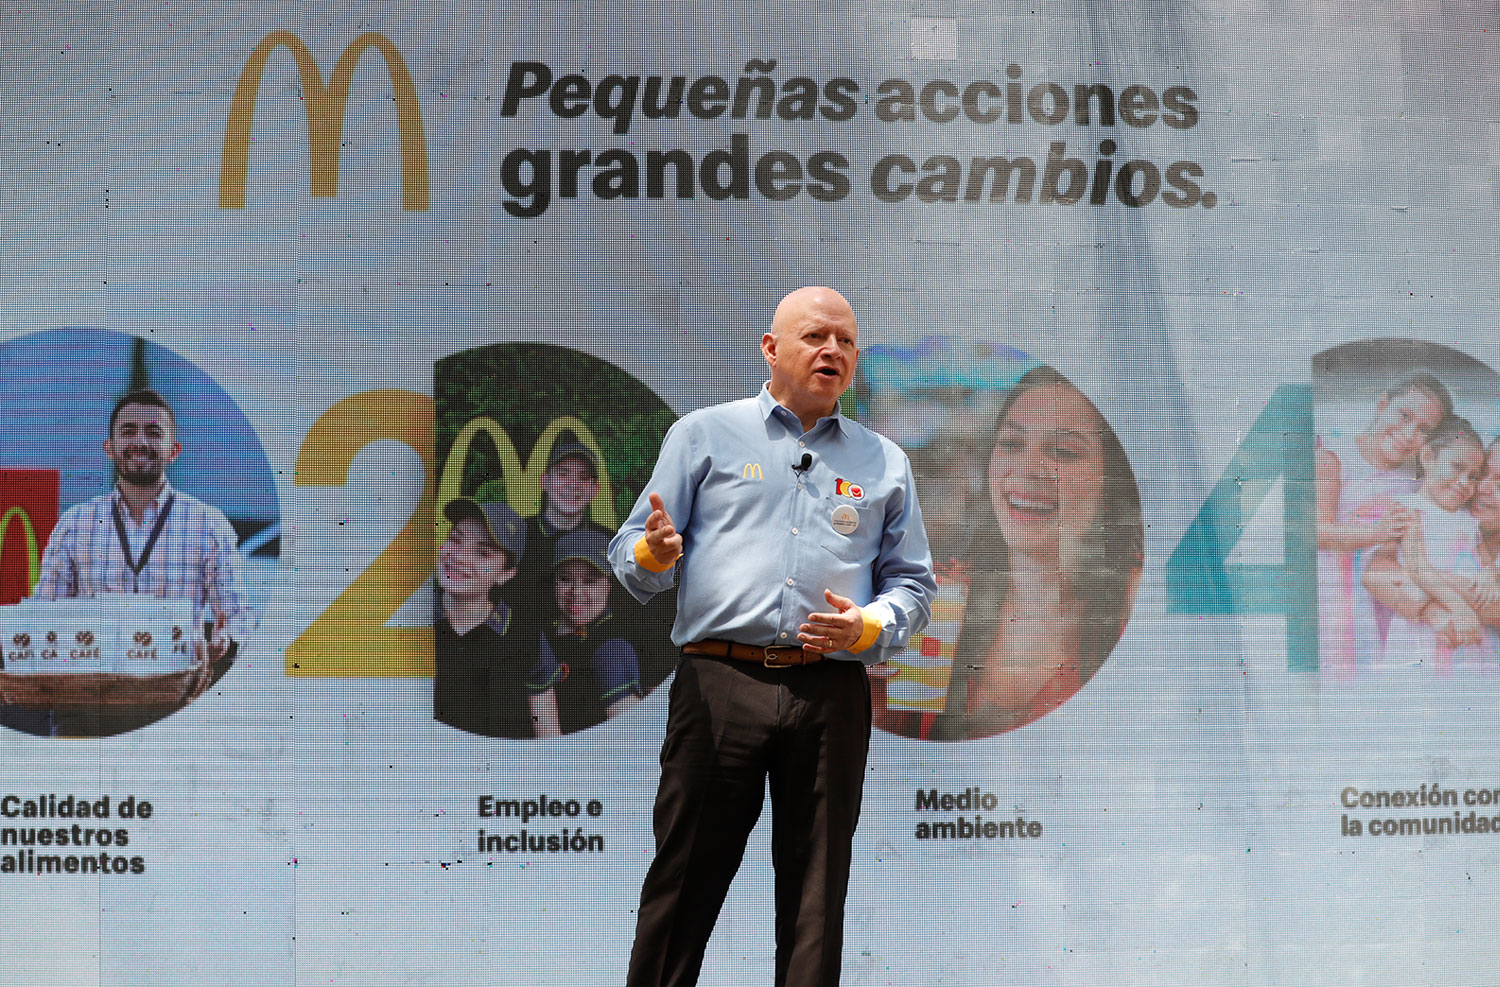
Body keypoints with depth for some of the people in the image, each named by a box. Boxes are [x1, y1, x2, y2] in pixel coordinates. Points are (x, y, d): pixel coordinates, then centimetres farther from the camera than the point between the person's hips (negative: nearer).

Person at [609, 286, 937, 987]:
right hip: (718, 683, -2)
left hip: (831, 695, 2)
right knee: (683, 884, -3)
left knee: (816, 896, 3)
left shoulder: (884, 463, 19)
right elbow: (628, 555, 9)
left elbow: (912, 583, 17)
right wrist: (655, 553, -15)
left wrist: (868, 627, -4)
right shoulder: (704, 436, 12)